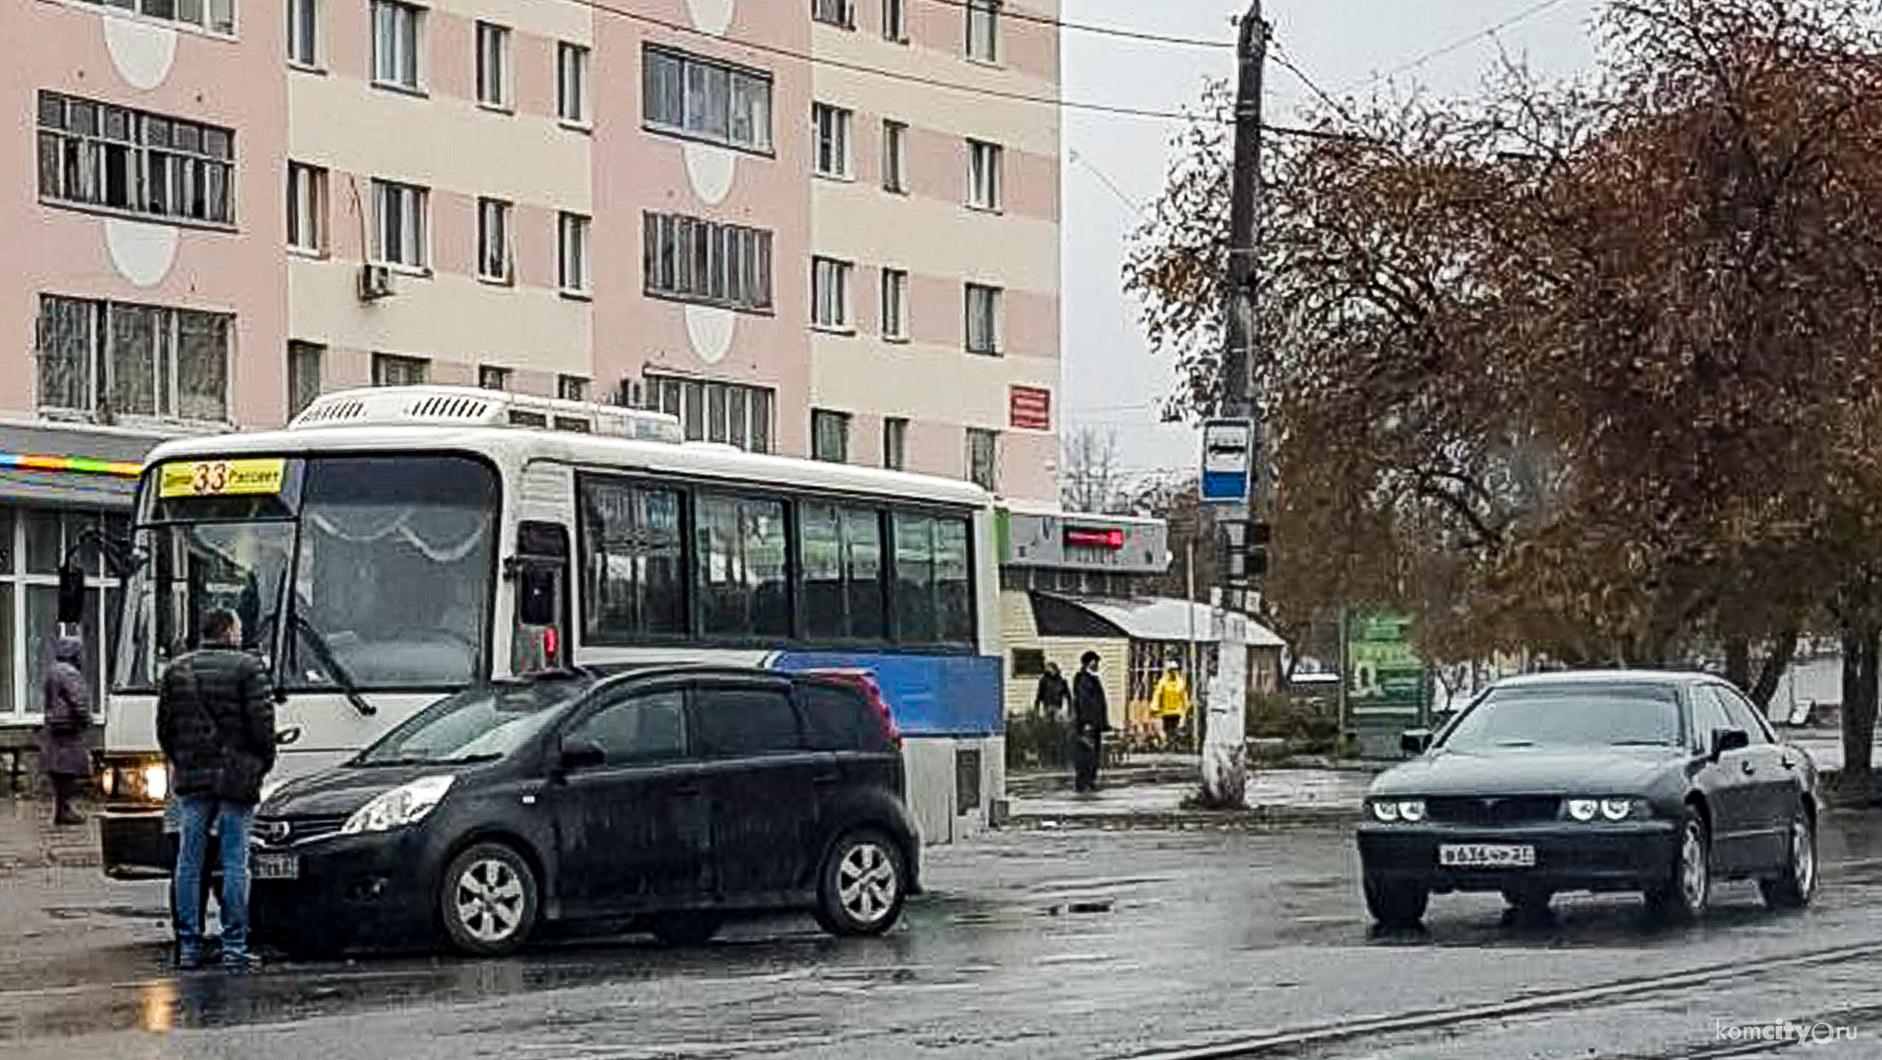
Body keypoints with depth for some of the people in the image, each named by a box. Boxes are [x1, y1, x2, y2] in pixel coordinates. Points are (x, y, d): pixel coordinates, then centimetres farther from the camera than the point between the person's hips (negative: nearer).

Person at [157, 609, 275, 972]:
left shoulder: (176, 670, 10)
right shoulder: (248, 668, -4)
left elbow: (164, 726, 11)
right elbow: (262, 721, -8)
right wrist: (263, 763, 5)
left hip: (190, 778, 4)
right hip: (236, 778, -3)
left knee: (189, 861, 8)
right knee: (235, 862, 0)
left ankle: (188, 946, 8)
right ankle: (234, 947, -2)